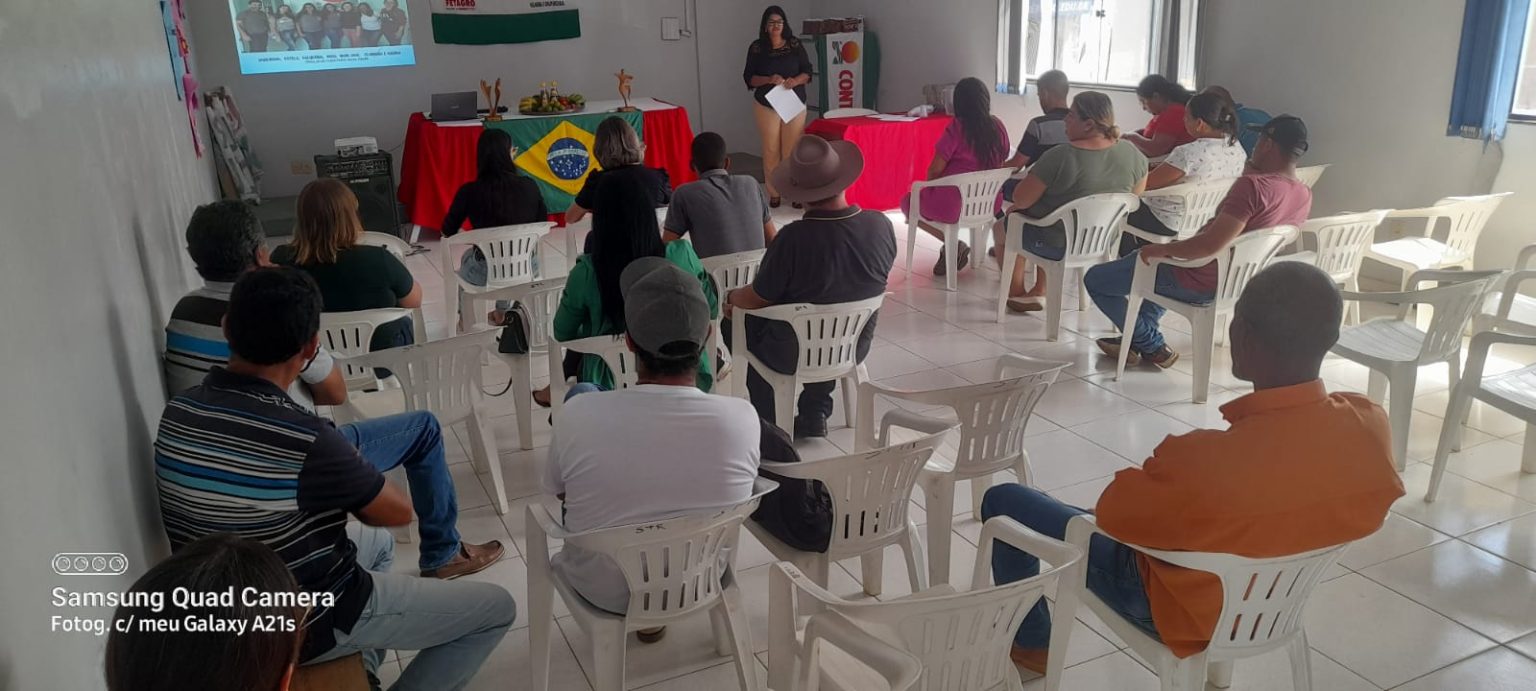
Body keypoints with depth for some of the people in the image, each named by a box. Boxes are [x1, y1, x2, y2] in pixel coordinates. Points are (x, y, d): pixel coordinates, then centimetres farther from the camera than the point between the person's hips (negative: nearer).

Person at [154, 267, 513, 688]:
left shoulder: (177, 412, -10)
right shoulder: (305, 441, -32)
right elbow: (398, 512, -14)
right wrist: (353, 471, 4)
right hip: (307, 627, -7)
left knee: (377, 543, 32)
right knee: (496, 609, 4)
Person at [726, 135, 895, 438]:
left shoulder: (794, 239, -31)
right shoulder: (881, 226, -16)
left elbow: (755, 300, -17)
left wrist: (733, 296, 7)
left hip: (795, 356, -4)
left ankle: (768, 423, 33)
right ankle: (816, 414, 34)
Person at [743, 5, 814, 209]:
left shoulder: (795, 45, 2)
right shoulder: (756, 48, 0)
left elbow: (808, 71, 5)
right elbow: (748, 78, -1)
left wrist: (796, 80, -17)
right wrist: (769, 80, -18)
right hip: (767, 106, 0)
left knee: (793, 149, -2)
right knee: (771, 150, 0)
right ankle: (774, 193, 6)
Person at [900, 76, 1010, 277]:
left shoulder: (957, 127, -16)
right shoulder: (998, 127, 1)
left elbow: (935, 170, -13)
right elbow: (1000, 165, 11)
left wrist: (928, 188, 9)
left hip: (953, 205, -7)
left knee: (908, 202, 20)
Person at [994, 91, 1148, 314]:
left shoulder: (1059, 157, -28)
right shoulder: (1131, 153, -10)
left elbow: (1020, 199, -19)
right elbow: (1134, 195, 7)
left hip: (1058, 245, -6)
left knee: (1002, 225, 22)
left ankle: (1017, 293, 34)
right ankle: (1040, 291, 32)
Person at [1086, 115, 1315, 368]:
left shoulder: (1252, 186, -29)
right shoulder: (1304, 194, -2)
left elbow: (1211, 245, -36)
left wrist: (1161, 249, -23)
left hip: (1202, 283, -10)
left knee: (1095, 279, 1)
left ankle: (1153, 347, 10)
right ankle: (1138, 337, 30)